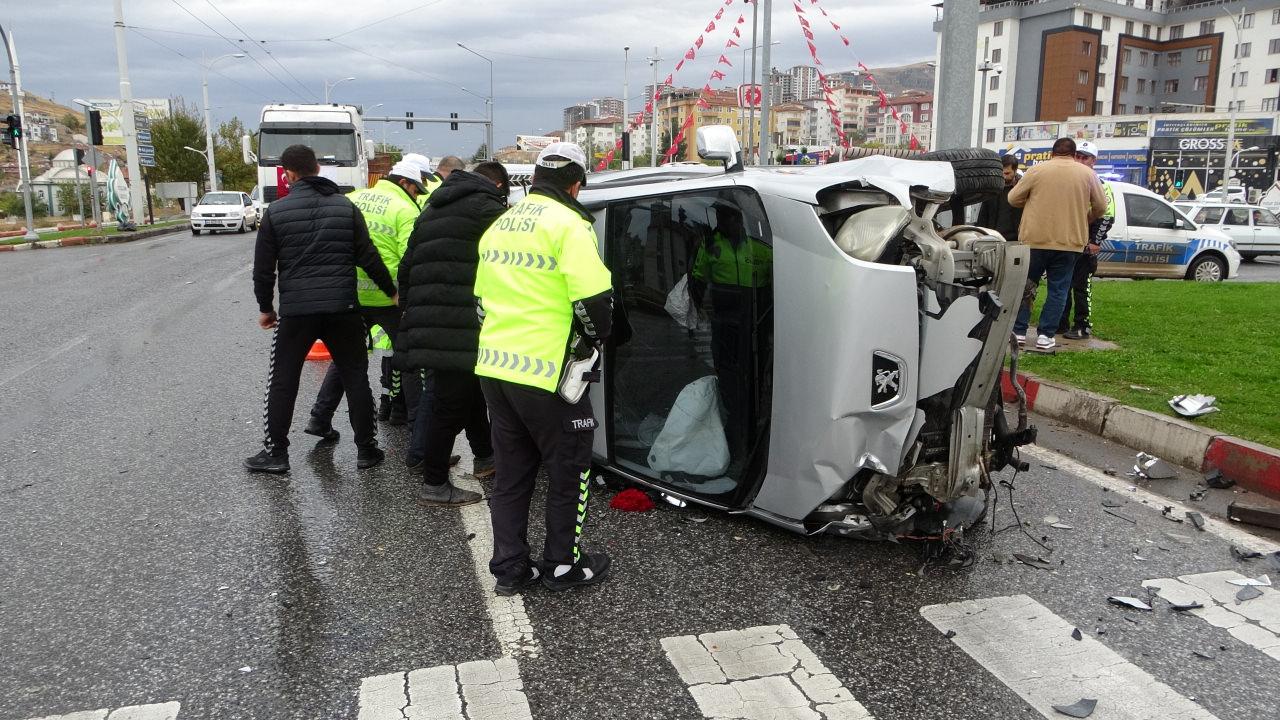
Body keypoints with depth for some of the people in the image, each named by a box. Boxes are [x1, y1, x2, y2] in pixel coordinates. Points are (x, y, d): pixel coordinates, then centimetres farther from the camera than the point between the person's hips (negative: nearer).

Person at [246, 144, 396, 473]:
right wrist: (392, 291, 13)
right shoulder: (346, 206, 3)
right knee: (355, 378, 10)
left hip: (295, 309, -1)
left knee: (282, 382, 11)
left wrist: (266, 307, 15)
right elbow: (368, 258, 1)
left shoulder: (276, 212, 0)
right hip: (342, 307, 1)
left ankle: (275, 452, 16)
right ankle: (367, 448, 13)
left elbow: (263, 268, 2)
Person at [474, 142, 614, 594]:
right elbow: (593, 299, -18)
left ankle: (509, 567, 24)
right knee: (569, 470, 10)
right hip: (545, 371, -7)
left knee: (511, 471, 17)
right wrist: (596, 335, 1)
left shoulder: (499, 225, 15)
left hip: (494, 366, 8)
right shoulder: (568, 224, -11)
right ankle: (563, 566, 20)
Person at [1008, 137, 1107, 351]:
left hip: (1035, 239, -1)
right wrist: (1085, 220, 26)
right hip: (1069, 242, 1)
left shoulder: (1037, 170, -2)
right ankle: (1046, 336, 3)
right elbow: (1101, 207, 8)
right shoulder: (1088, 174, 4)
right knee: (1058, 290, 7)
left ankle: (1018, 331, 11)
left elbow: (1013, 199, 2)